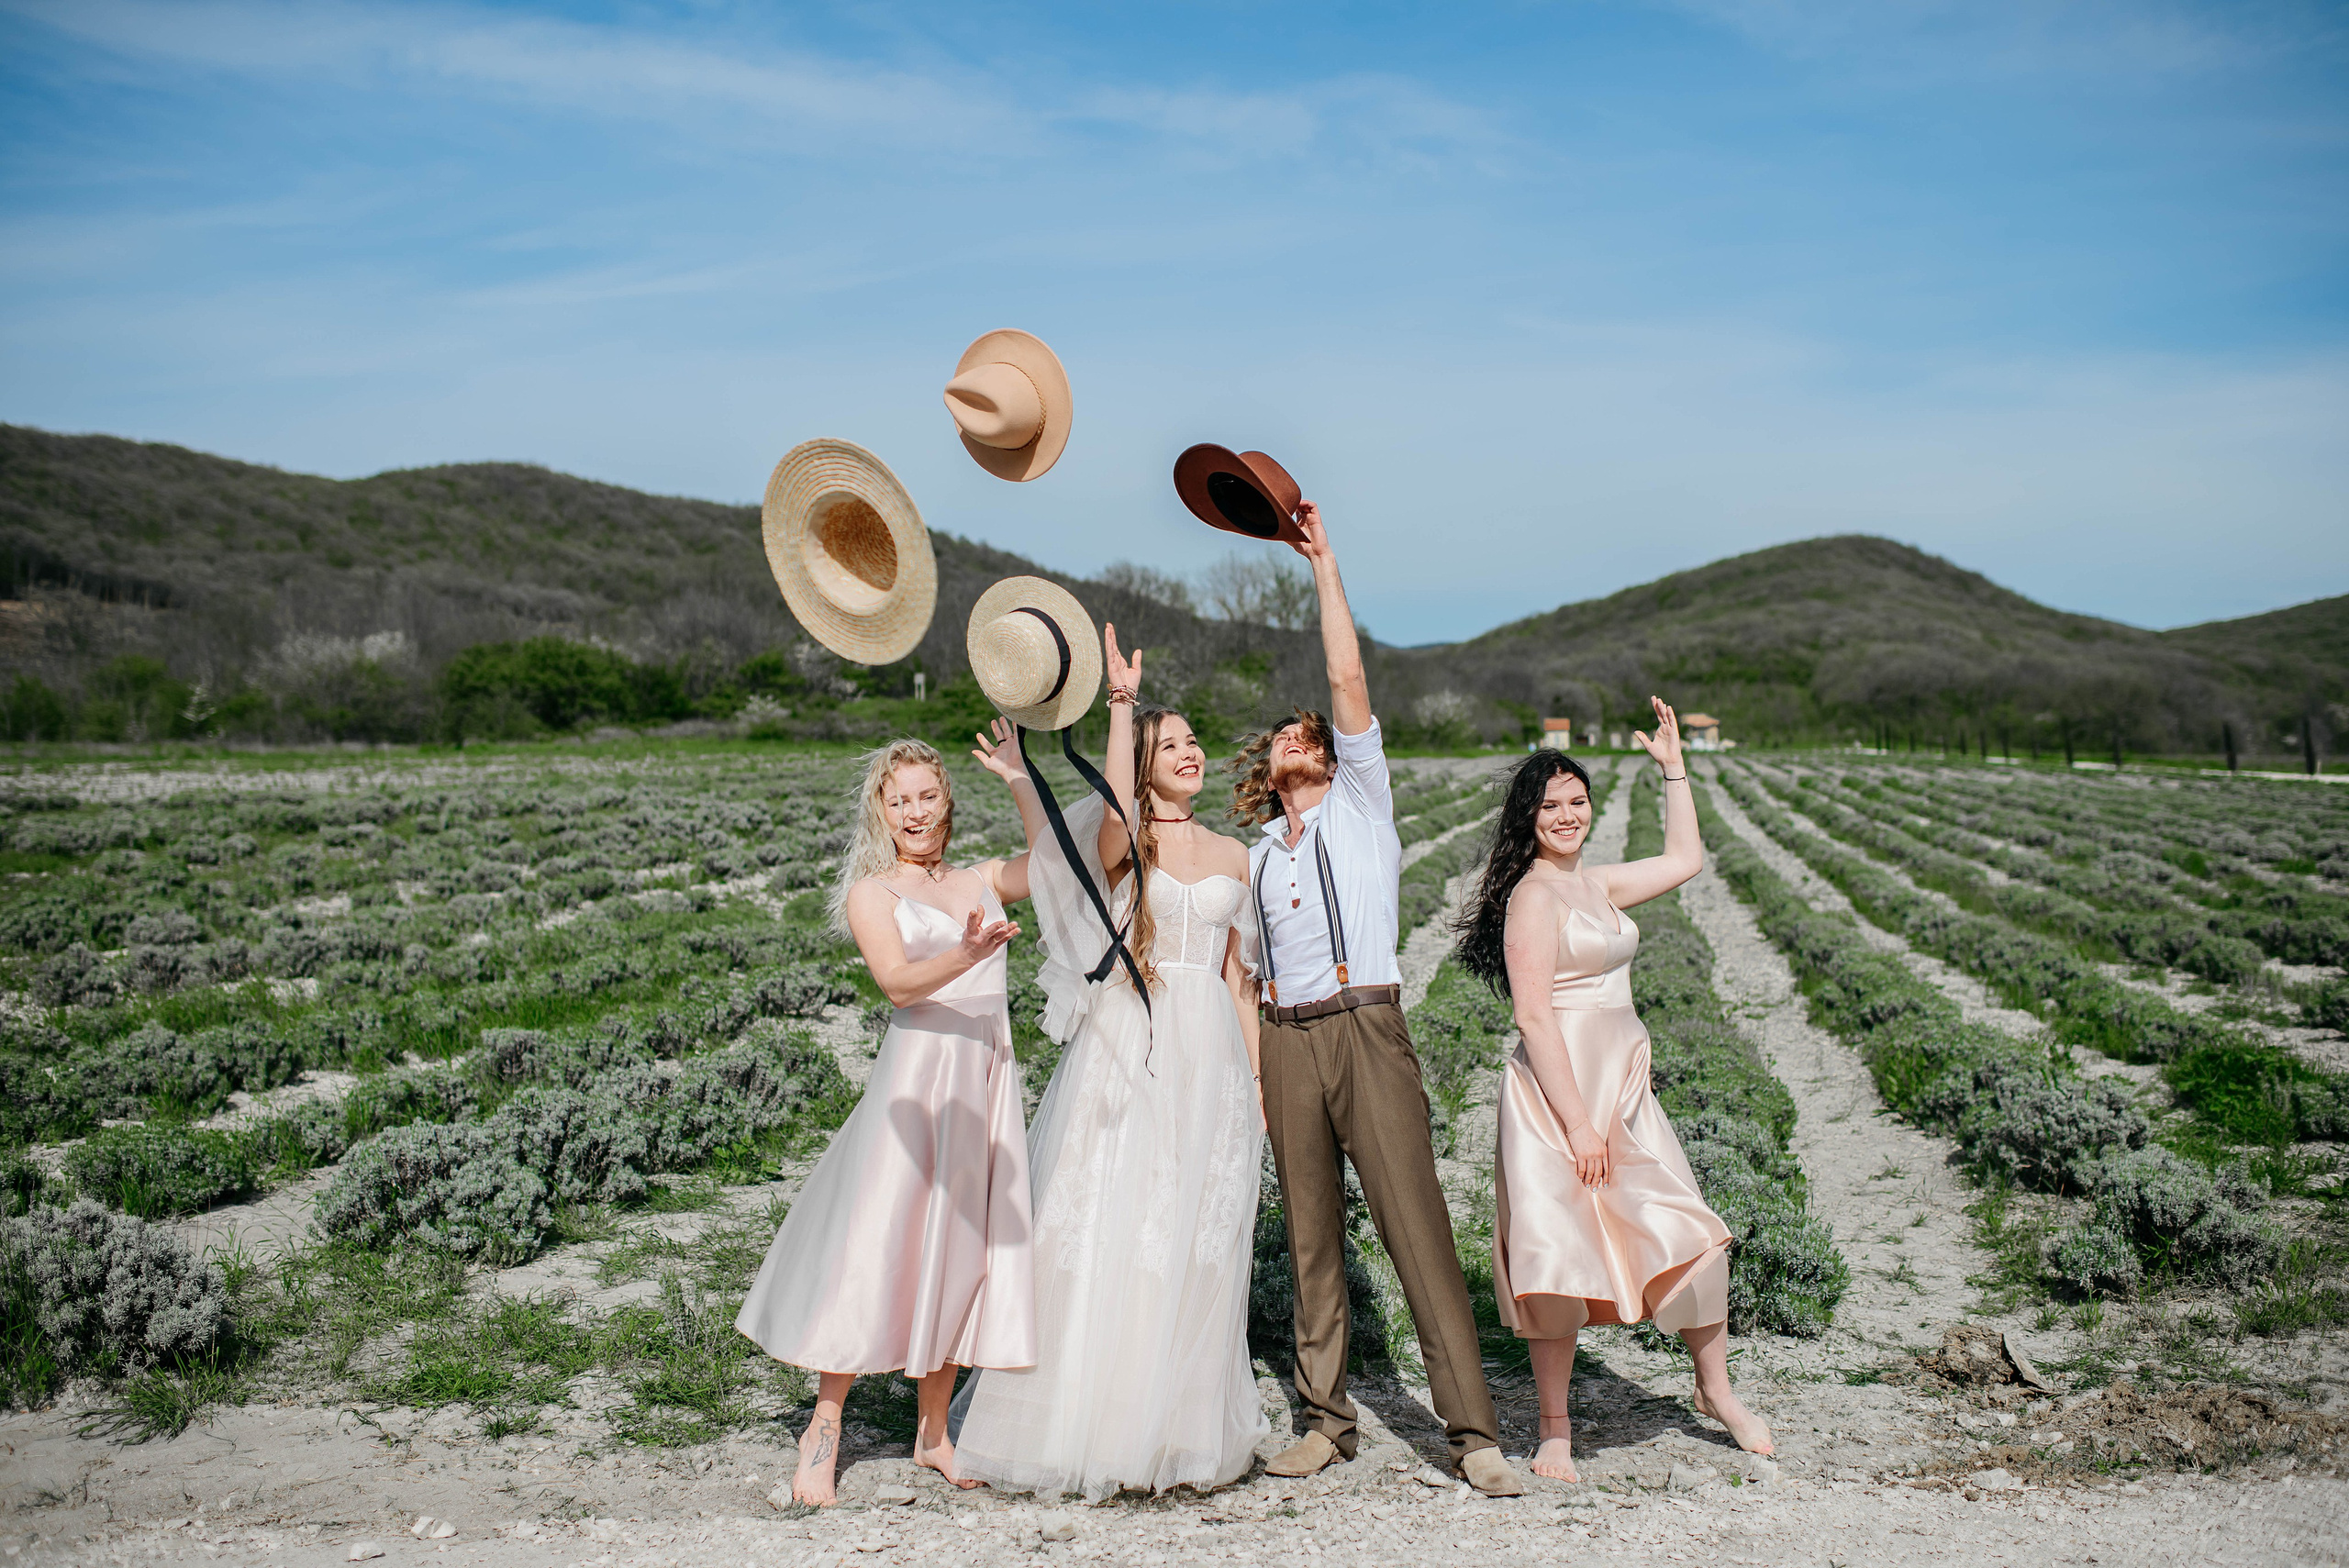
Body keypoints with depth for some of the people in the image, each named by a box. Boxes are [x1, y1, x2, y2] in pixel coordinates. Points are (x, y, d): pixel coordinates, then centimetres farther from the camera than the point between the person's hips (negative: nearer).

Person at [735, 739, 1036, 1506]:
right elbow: (898, 982, -12)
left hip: (989, 1076, 4)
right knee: (876, 1244, -4)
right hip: (917, 1075, -4)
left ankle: (933, 1430, 20)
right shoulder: (872, 893, 4)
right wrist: (965, 956, -30)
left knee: (963, 1249, 8)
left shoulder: (982, 881, 16)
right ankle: (824, 1430, 9)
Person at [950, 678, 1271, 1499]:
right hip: (1126, 1051, -3)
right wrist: (1122, 705, -32)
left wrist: (1259, 1078, 13)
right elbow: (1117, 809, -26)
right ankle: (1091, 1422, 9)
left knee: (1194, 1249, 6)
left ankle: (1183, 1429, 18)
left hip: (1210, 1062, 4)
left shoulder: (1232, 856, 14)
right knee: (1108, 1235, -3)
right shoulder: (1122, 843, 1)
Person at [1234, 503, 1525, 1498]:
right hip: (1285, 1041, 4)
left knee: (1414, 1223, -8)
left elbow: (1349, 682, 1)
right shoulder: (1255, 857, 21)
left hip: (1366, 1025, -4)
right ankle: (1326, 1417, 13)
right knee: (1310, 1235, 5)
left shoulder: (1361, 802, 12)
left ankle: (1471, 1428, -7)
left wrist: (1324, 563, 2)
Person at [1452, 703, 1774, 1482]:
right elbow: (1534, 1016, -17)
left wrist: (1674, 768, 24)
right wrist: (1577, 1123, -20)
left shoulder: (1595, 885, 13)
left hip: (1623, 1091, 8)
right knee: (1563, 1254, -4)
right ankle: (1555, 1432, 11)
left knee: (1689, 1238, 6)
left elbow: (1685, 860, 28)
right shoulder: (1533, 896, -12)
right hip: (1560, 1095, -8)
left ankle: (1716, 1390, 27)